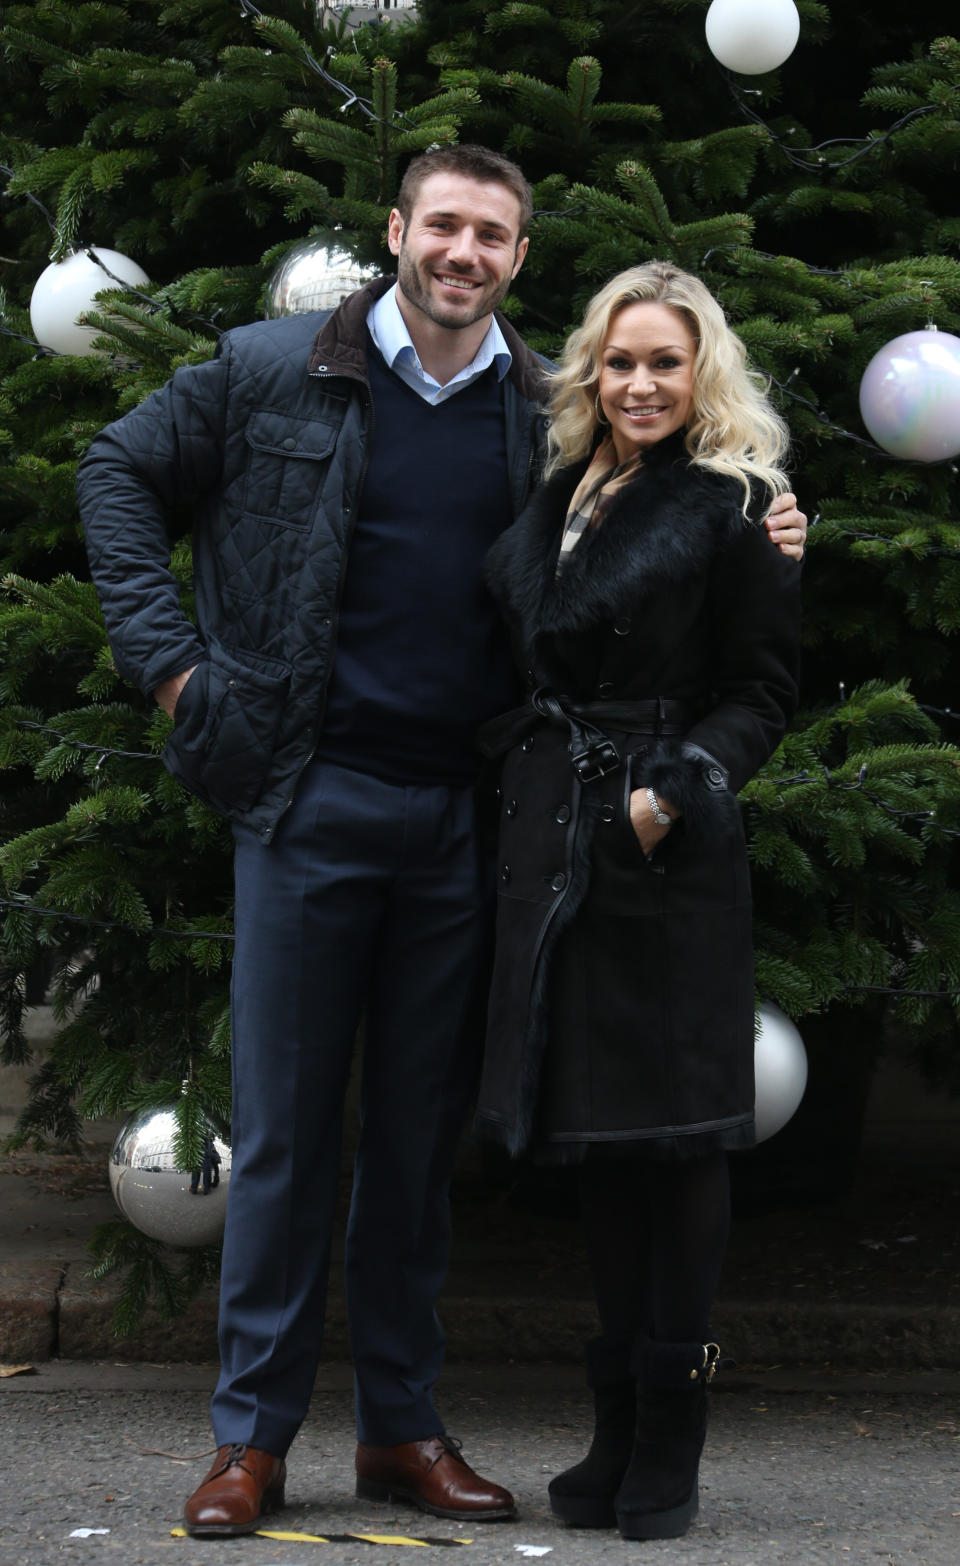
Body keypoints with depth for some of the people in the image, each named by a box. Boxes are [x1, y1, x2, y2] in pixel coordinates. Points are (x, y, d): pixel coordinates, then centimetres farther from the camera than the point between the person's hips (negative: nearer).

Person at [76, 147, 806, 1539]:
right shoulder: (276, 371, -1)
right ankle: (252, 1434, 10)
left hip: (461, 819, 2)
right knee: (286, 1124, 2)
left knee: (422, 1130, 10)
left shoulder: (548, 413, 6)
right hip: (311, 799, -2)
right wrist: (168, 653, 0)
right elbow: (120, 470, 9)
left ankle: (403, 1425, 20)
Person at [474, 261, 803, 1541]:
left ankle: (669, 1446, 4)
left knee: (675, 1127, -2)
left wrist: (682, 787, -18)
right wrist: (514, 767, 7)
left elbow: (766, 690, -5)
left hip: (674, 847, -6)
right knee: (593, 1124, 9)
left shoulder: (735, 503, -3)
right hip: (557, 834, 6)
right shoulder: (556, 501, 14)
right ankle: (618, 1429, 17)